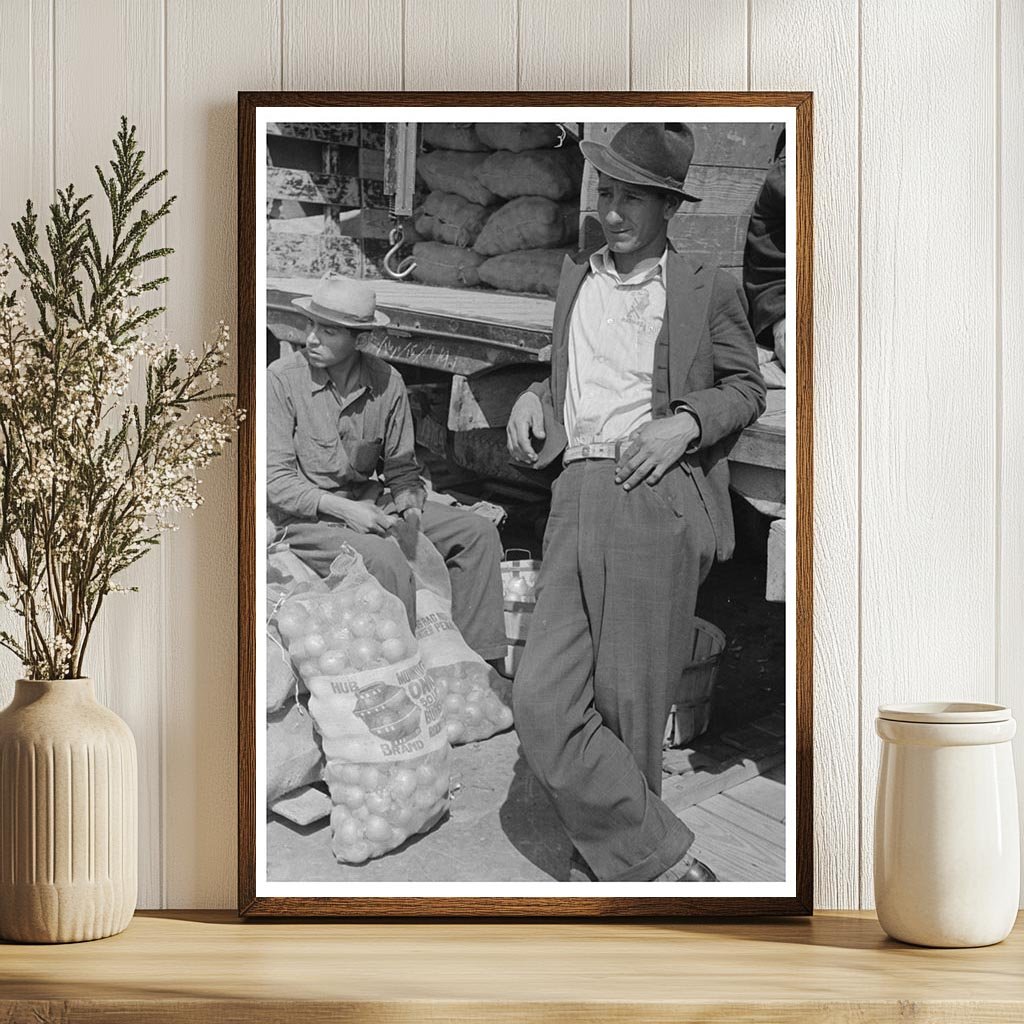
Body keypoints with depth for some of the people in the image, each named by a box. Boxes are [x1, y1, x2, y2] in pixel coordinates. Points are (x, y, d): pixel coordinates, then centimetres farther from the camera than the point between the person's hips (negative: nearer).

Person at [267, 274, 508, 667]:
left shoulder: (386, 382, 2)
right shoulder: (282, 380, -10)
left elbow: (401, 468, 11)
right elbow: (275, 480, -11)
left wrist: (410, 506, -11)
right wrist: (343, 509, -21)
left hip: (372, 506, 6)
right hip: (308, 518, -5)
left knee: (477, 532, -7)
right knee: (386, 559, -33)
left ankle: (479, 660, -9)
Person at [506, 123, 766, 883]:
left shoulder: (706, 290, 5)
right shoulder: (575, 280, 21)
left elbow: (747, 389, 10)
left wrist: (686, 422, -8)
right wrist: (534, 398, 12)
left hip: (657, 500, -5)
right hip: (577, 499, 5)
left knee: (630, 703, 0)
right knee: (543, 701, -7)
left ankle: (611, 858, 18)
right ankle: (664, 864, 2)